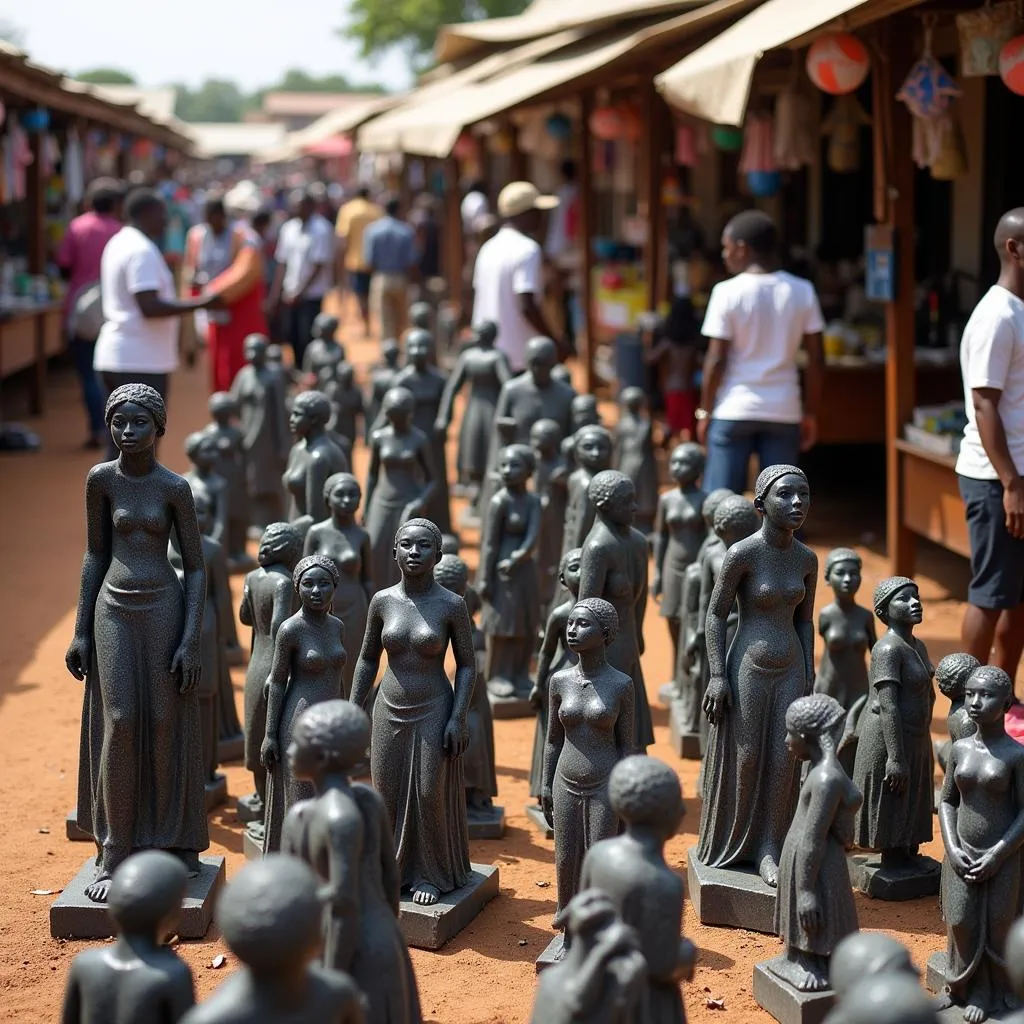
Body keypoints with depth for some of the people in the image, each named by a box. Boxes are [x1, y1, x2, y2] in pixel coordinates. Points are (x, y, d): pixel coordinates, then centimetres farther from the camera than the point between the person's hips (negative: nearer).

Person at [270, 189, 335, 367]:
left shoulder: (321, 230, -10)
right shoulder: (288, 228, 8)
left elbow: (320, 265, -12)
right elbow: (282, 263, 11)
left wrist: (301, 292, -13)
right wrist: (276, 292, 5)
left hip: (312, 294, -6)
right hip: (291, 294, 6)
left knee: (307, 338, -4)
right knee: (292, 336, 8)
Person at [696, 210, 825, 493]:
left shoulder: (728, 292, -7)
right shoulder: (802, 291, 3)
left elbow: (716, 360, -8)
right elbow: (816, 360, 3)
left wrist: (704, 412, 1)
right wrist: (811, 413, 11)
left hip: (733, 411, -3)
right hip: (784, 412, 3)